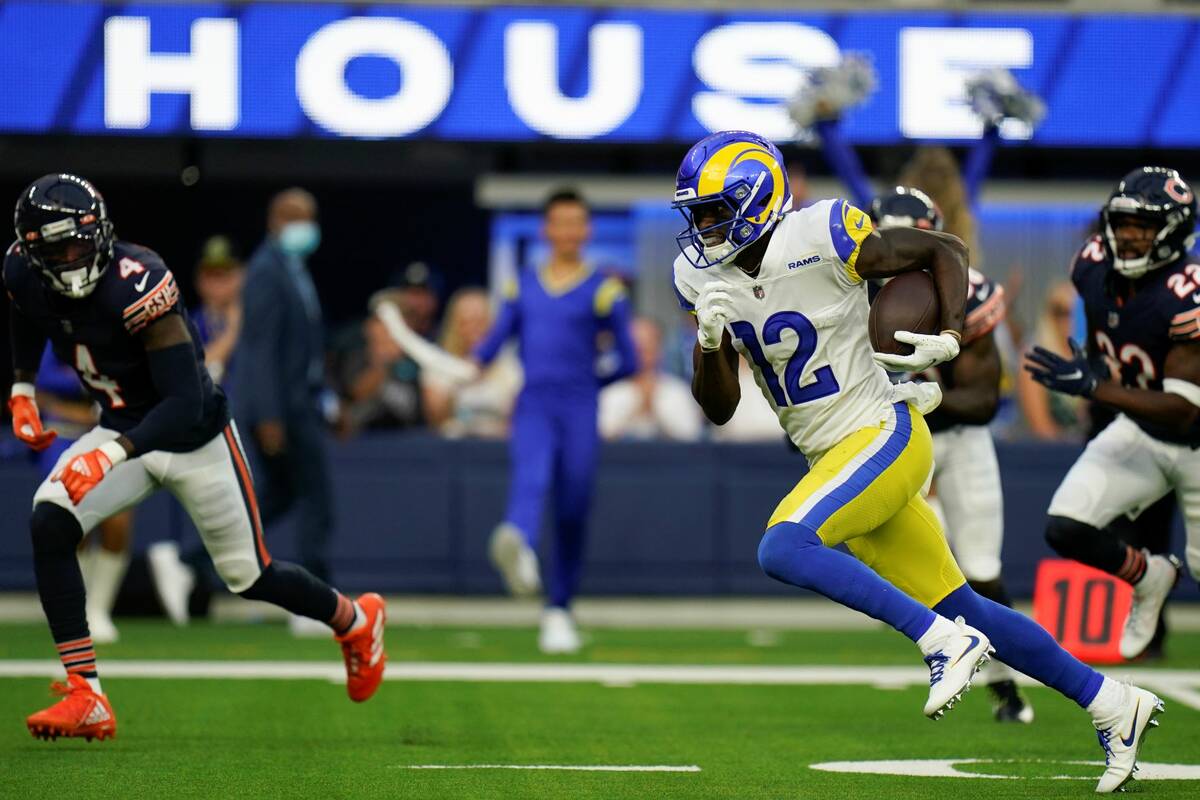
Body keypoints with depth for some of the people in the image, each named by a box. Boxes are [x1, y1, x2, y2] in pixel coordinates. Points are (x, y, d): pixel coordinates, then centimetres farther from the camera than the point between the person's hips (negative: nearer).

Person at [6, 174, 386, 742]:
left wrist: (113, 455, -46)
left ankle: (355, 620, 41)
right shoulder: (24, 275, -13)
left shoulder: (136, 284, -32)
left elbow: (185, 402, -35)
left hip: (194, 439, -5)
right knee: (49, 525, -20)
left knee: (250, 578, 9)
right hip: (122, 433, 5)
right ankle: (86, 702, -17)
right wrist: (21, 388, 9)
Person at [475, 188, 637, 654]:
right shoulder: (521, 288, 14)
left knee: (572, 514, 1)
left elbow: (628, 363, 9)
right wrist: (471, 367, -10)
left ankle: (558, 611, 13)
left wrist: (588, 384, 12)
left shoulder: (605, 291, 8)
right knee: (530, 479, -28)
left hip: (580, 410, 0)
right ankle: (519, 550, -58)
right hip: (533, 408, 0)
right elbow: (492, 345, 8)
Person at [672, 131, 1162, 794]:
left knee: (783, 548, -28)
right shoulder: (705, 276, 3)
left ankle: (946, 643, -21)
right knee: (958, 609, 10)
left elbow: (945, 251, -2)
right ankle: (1111, 704, 21)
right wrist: (711, 343, -14)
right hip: (835, 458, 7)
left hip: (883, 437, -7)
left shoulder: (822, 238, -16)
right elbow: (719, 408, 4)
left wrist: (949, 337, -16)